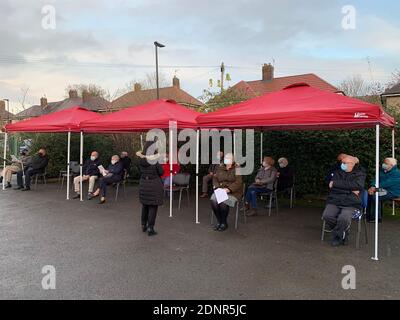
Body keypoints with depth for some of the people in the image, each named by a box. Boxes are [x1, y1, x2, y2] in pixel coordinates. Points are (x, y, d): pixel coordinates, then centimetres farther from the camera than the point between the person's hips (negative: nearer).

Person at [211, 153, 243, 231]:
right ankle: (219, 221, -6)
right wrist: (217, 187, -8)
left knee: (223, 202, -31)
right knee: (213, 201, -25)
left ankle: (224, 223, -8)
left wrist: (229, 189, -24)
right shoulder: (220, 168, 15)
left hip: (233, 192, -5)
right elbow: (215, 178, 12)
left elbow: (238, 182, -12)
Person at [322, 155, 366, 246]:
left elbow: (357, 185, -12)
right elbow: (332, 185, -1)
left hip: (350, 204, -3)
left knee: (344, 218, -32)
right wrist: (350, 190, -11)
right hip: (334, 202, 3)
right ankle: (342, 233, 4)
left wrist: (335, 183, -11)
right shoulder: (337, 172, 15)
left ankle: (336, 236, 0)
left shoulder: (360, 174, 8)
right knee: (327, 215, -25)